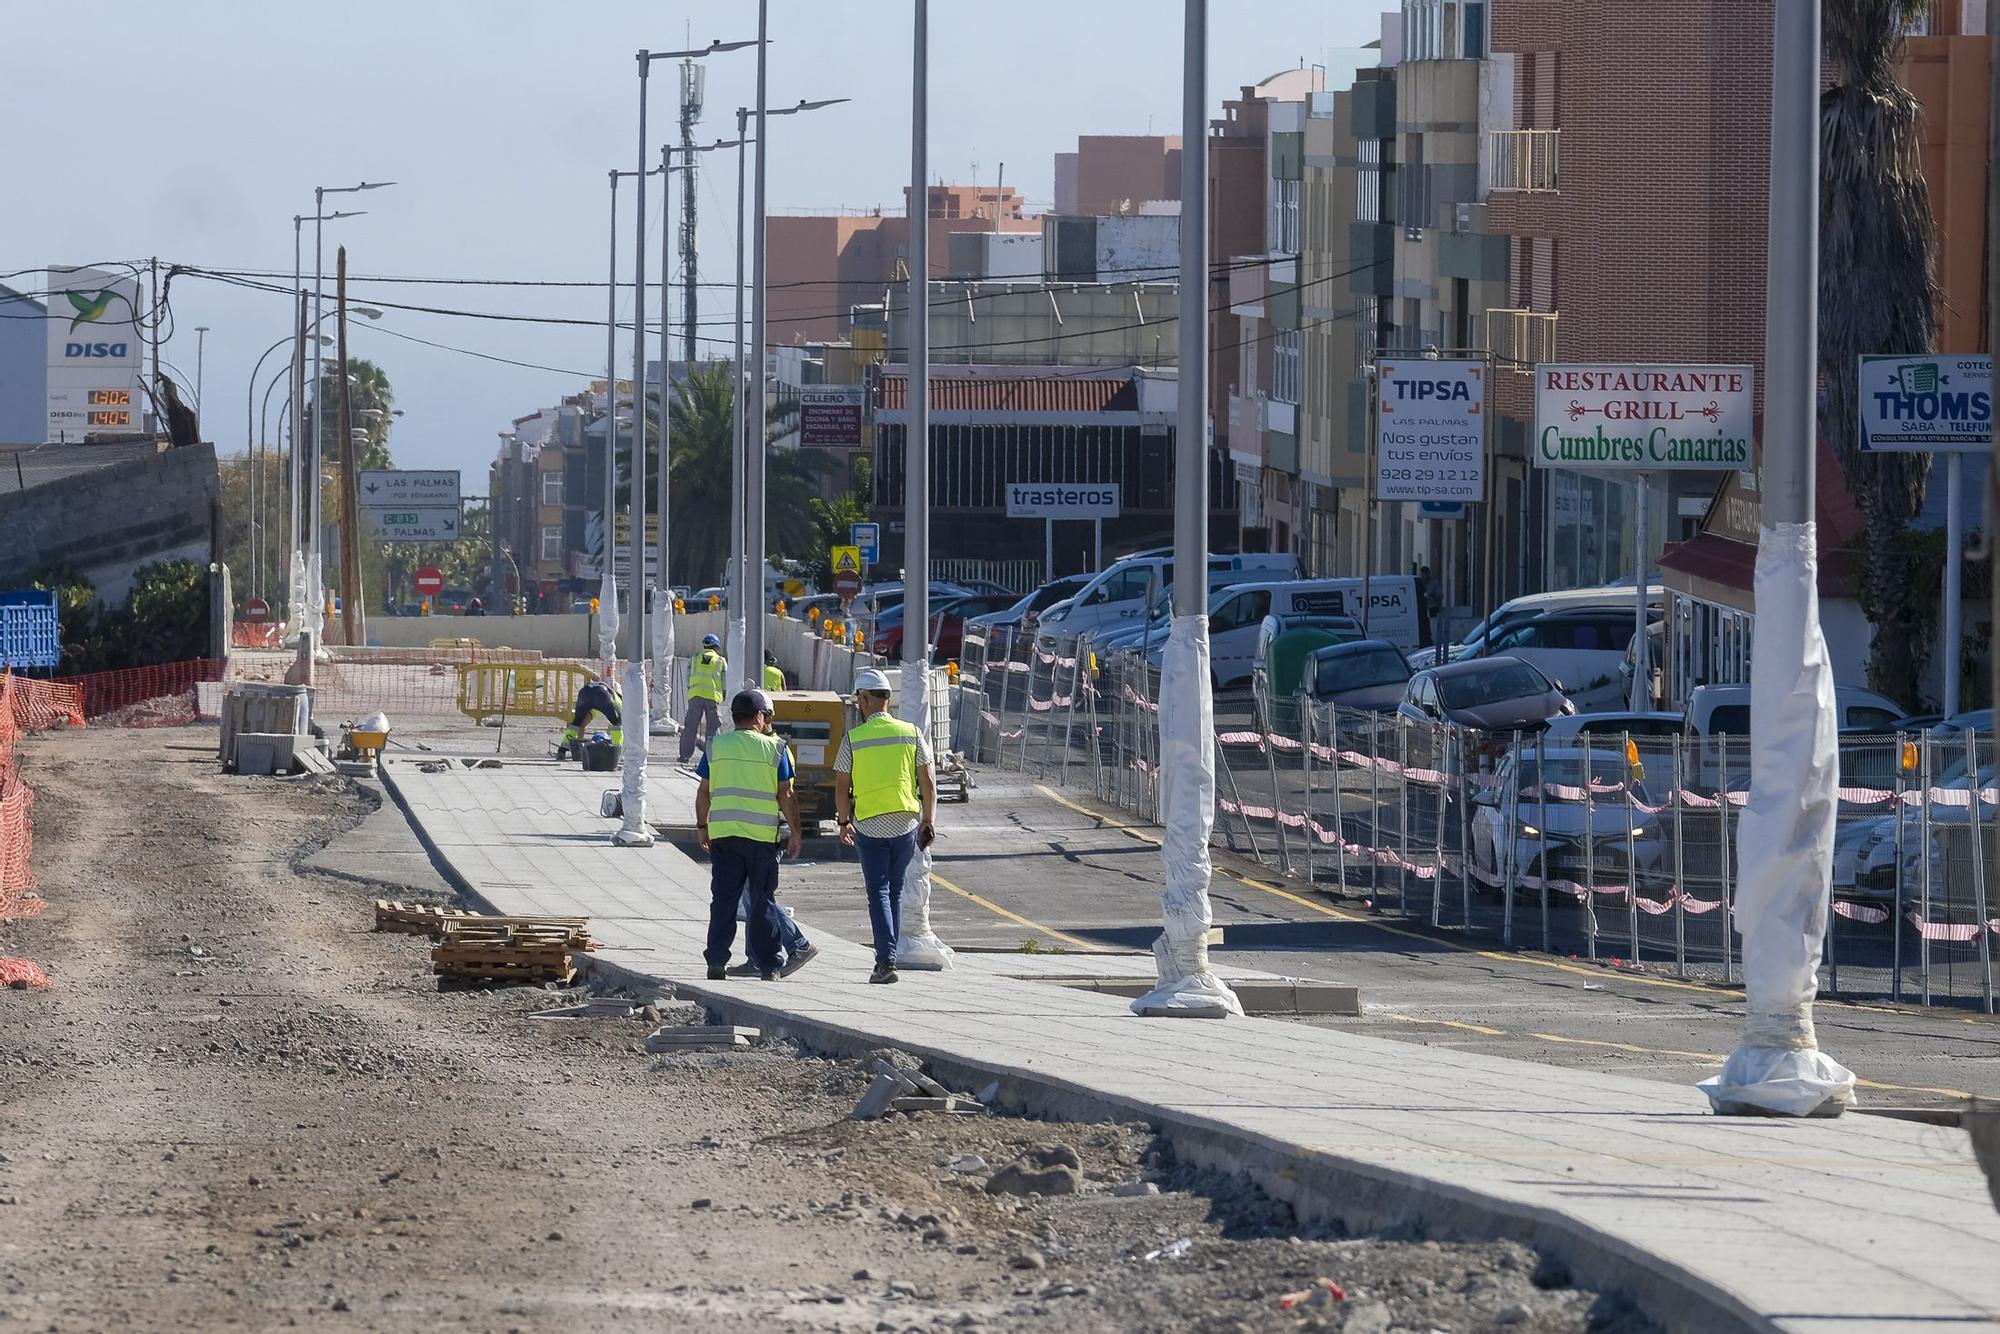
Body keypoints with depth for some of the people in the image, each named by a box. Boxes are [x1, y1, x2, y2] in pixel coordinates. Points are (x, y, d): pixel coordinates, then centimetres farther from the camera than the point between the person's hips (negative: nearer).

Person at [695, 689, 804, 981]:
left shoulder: (716, 746, 6)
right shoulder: (775, 748, -2)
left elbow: (704, 792, 8)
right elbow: (786, 795, -2)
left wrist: (702, 826, 19)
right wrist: (795, 831, 6)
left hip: (722, 833, 2)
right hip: (762, 835, -2)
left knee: (723, 899, 5)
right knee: (762, 900, 5)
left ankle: (716, 961, -1)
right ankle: (767, 966, 6)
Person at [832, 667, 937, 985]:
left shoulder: (853, 739, -5)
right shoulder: (912, 733, 0)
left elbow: (841, 787, -1)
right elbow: (928, 783, 1)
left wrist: (844, 822, 13)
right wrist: (928, 821, 10)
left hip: (869, 825, -2)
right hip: (906, 824, 2)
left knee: (879, 894, -1)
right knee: (895, 892, 16)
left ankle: (885, 960, -15)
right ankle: (889, 956, 22)